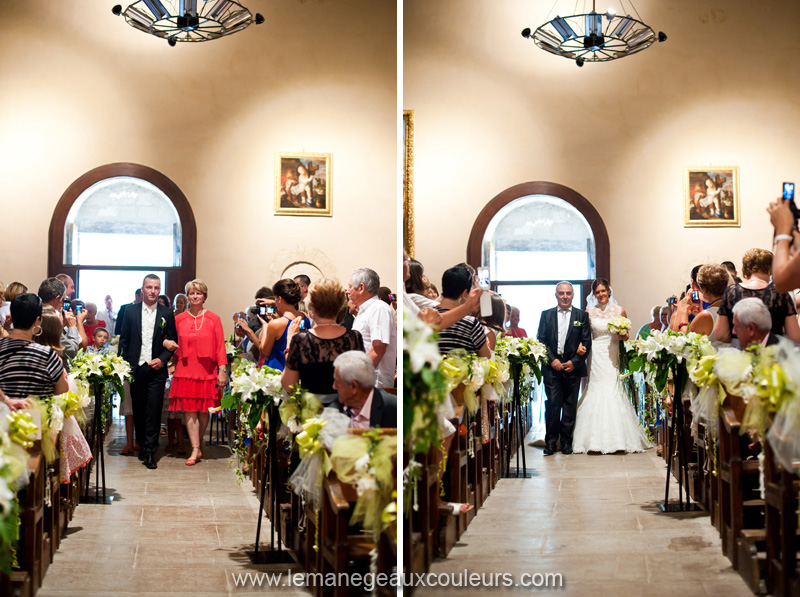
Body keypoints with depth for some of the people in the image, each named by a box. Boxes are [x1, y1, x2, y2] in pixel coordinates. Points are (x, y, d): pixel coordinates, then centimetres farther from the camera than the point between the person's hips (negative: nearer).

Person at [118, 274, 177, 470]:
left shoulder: (167, 313, 3)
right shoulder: (131, 311, 6)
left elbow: (173, 342, 6)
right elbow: (124, 339, 9)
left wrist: (163, 359, -9)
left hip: (156, 369, -2)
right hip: (135, 369, 2)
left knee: (154, 410, -6)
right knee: (138, 410, 8)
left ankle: (149, 452, -3)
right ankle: (142, 445, 22)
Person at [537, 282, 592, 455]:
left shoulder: (582, 315, 7)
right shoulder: (546, 315, 8)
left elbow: (587, 342, 3)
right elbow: (541, 340, 5)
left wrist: (574, 362, -6)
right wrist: (552, 360, -8)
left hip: (573, 367, 0)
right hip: (552, 366, 0)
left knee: (570, 405, 4)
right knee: (552, 404, -5)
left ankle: (566, 440, 13)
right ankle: (551, 441, 2)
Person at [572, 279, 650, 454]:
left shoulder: (619, 311, 7)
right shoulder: (589, 312, 7)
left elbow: (625, 335, 14)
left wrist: (623, 336, -7)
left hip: (612, 356, 0)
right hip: (595, 356, 0)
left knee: (612, 391, -6)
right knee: (595, 392, -5)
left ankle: (615, 440, 1)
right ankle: (596, 440, 0)